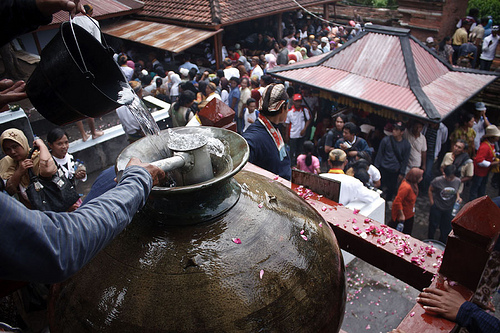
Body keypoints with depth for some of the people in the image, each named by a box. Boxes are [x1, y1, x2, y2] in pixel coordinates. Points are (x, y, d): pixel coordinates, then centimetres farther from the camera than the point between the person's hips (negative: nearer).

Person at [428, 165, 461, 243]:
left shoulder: (457, 181, -10)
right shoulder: (438, 180, -22)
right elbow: (430, 190, -7)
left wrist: (458, 197, -9)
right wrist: (432, 202, -8)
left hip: (449, 208, 3)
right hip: (437, 207, -3)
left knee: (446, 228, 16)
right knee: (433, 225, 13)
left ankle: (442, 244, 40)